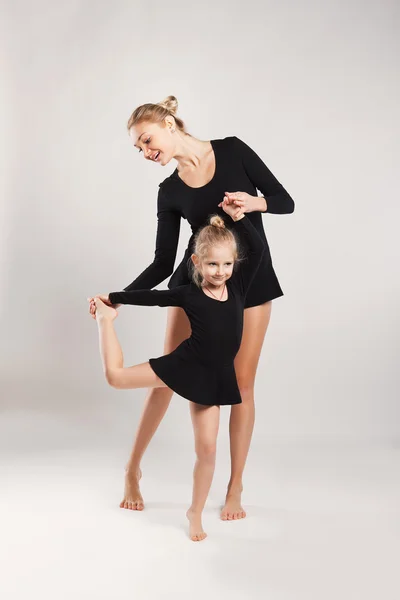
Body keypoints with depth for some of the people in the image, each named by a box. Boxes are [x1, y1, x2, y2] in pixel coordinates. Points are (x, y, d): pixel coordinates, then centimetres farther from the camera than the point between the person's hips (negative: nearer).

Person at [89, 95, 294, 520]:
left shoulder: (233, 150, -6)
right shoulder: (169, 192, -1)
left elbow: (285, 201, -3)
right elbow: (163, 263, -3)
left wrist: (254, 202, -25)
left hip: (251, 280, -1)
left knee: (241, 382, 0)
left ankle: (235, 486, 14)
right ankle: (133, 468, 23)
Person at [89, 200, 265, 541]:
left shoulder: (238, 286, -2)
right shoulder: (188, 294, -8)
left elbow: (258, 249, -6)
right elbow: (151, 297, 2)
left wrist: (238, 218, -10)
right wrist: (113, 298, 8)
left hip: (215, 377, 2)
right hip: (183, 365, -2)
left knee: (207, 448, 6)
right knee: (116, 375, -2)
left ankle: (195, 513, 25)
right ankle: (105, 319, 26)